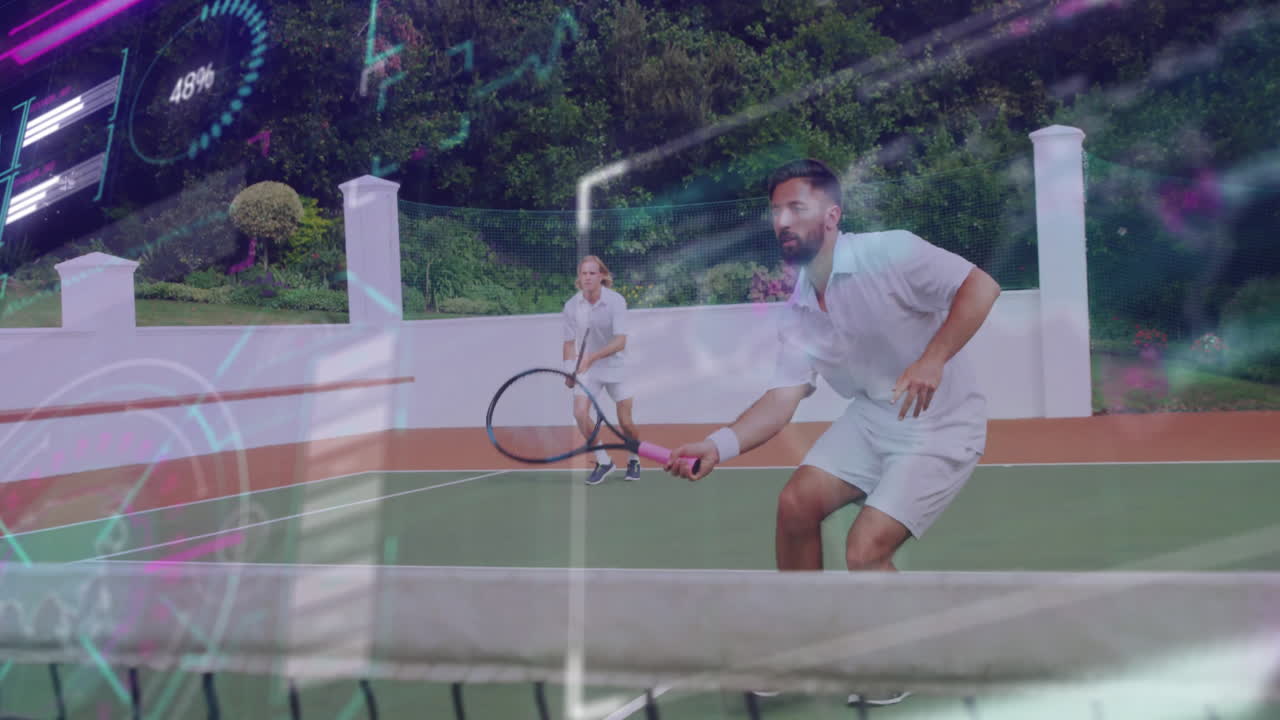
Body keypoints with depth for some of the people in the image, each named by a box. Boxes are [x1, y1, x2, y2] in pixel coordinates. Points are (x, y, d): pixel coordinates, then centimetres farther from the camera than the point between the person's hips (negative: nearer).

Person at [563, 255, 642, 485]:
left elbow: (620, 341, -26)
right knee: (580, 413, -17)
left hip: (615, 365, -2)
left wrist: (593, 357, -37)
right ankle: (603, 461, 1)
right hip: (587, 369, 2)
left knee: (625, 422, 0)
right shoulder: (571, 305, -9)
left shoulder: (616, 301, -19)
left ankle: (634, 459, 30)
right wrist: (569, 370, -11)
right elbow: (570, 342, 1)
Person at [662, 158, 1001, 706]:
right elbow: (781, 399, -9)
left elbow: (981, 287, -23)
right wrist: (719, 445, -26)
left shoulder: (891, 254, -20)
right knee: (797, 501, -5)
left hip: (942, 425, -6)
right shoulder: (798, 314, -2)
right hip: (872, 417, 6)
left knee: (865, 550, -15)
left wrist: (933, 359, -36)